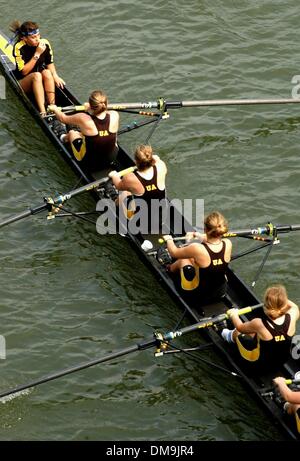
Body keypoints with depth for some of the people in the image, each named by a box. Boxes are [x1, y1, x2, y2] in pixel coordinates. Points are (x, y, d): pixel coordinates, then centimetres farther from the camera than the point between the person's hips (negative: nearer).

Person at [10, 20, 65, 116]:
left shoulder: (44, 43, -8)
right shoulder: (19, 48, -18)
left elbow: (50, 63, 5)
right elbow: (24, 71, -22)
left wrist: (55, 76, -15)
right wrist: (37, 54, -27)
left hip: (41, 83, 3)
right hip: (24, 83, -3)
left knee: (47, 72, -30)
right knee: (36, 75, -34)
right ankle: (42, 112, -47)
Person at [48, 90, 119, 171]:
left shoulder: (84, 119, -28)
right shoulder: (114, 116, -21)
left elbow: (63, 118, -6)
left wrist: (55, 109, 16)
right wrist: (91, 109, 26)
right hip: (112, 159, 2)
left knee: (72, 133, 25)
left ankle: (64, 139, 61)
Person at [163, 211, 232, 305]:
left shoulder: (197, 249, -32)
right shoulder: (228, 244, -19)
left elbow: (174, 253, -10)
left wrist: (168, 239, 11)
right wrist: (196, 234, 26)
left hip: (200, 296, -4)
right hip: (221, 292, 4)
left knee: (183, 259, 22)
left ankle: (170, 269, 55)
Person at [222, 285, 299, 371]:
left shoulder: (260, 324, -35)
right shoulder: (291, 318, -27)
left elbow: (240, 327, -12)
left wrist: (233, 315, 8)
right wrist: (282, 299, 14)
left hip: (262, 362, -3)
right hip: (283, 359, 3)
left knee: (237, 332, 22)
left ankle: (231, 336, 57)